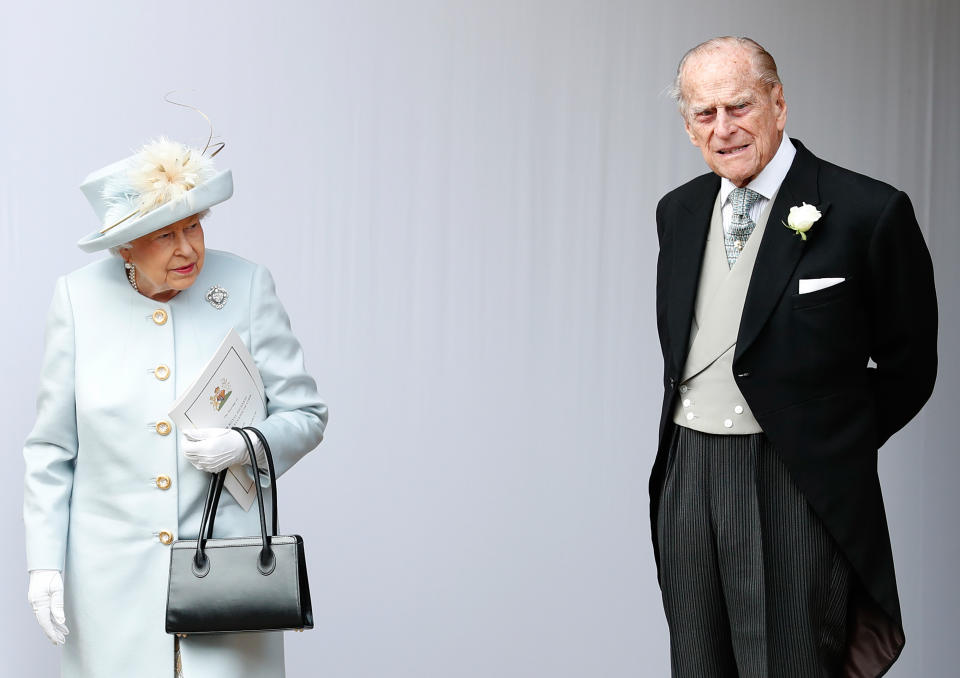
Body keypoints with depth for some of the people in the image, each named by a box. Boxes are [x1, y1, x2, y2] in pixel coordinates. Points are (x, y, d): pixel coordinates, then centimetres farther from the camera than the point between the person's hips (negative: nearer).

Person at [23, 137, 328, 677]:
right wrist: (45, 564, -1)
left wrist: (245, 446, -18)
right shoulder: (79, 299, -1)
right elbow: (52, 449, 4)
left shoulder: (247, 287, -4)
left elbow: (306, 415, 1)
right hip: (115, 569, 1)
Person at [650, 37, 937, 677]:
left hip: (796, 487, -5)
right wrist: (694, 445, 14)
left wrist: (830, 449, 6)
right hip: (684, 477, 6)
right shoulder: (678, 211, 10)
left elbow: (909, 366, -1)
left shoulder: (869, 212, -10)